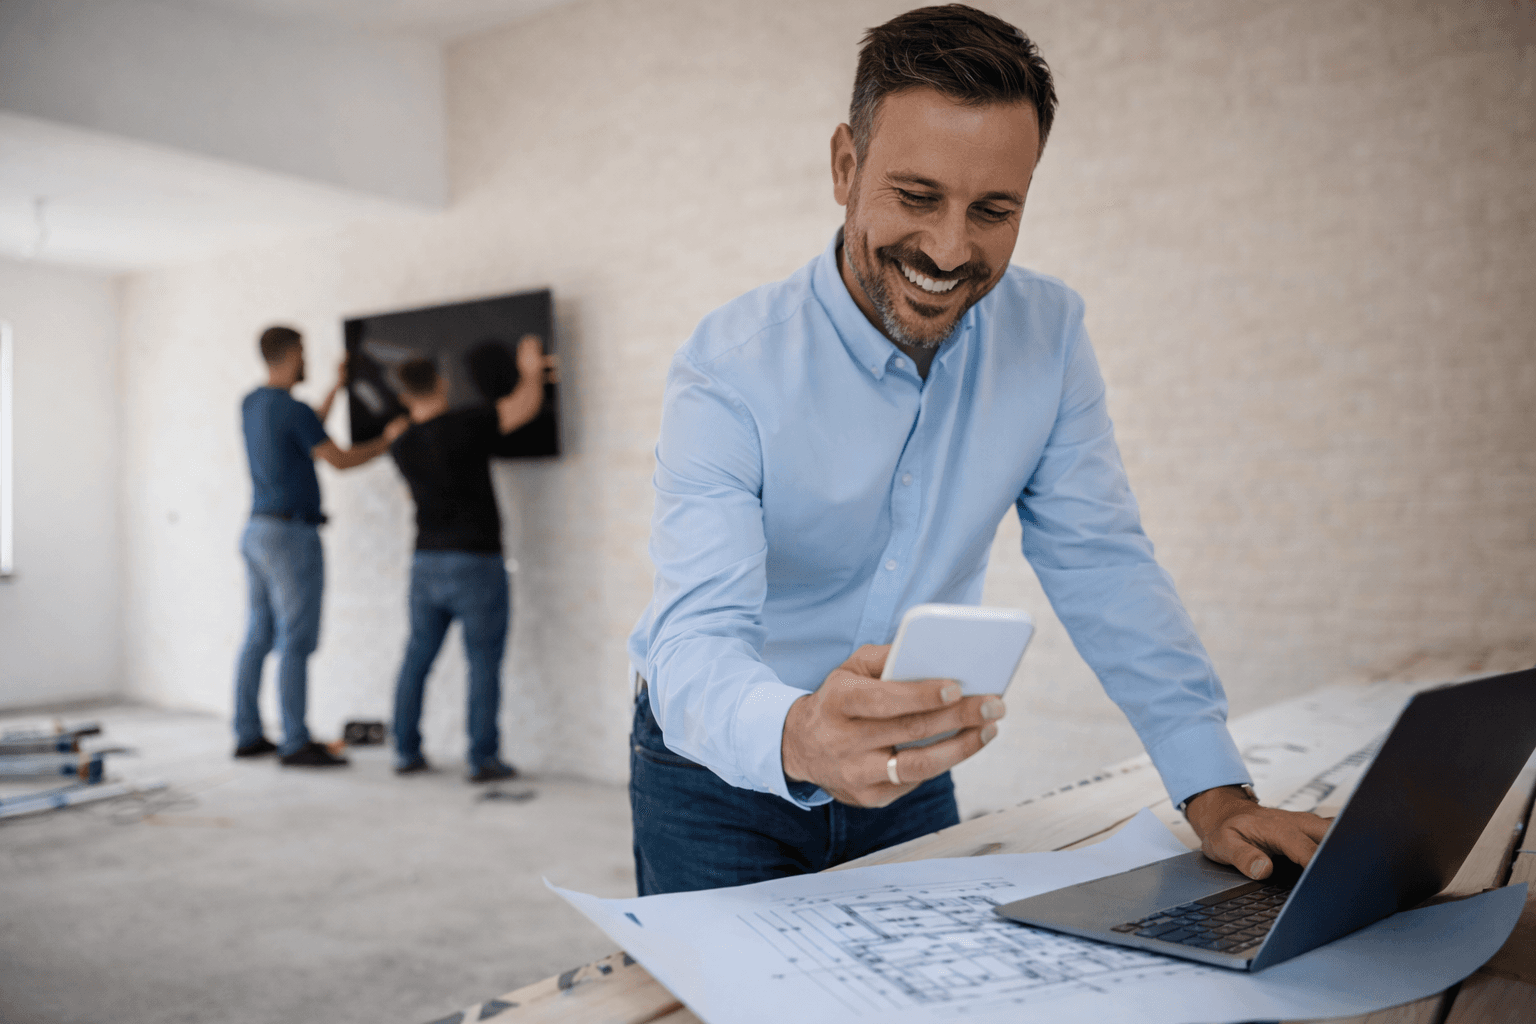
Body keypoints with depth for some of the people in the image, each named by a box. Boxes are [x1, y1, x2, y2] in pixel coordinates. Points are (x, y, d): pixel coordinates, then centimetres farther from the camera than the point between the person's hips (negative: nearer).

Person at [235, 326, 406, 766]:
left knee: (259, 637, 12)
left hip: (257, 532, 9)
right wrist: (389, 440, 2)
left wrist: (337, 388, 29)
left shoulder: (251, 403, 11)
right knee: (297, 642, -6)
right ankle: (296, 743, -3)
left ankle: (248, 735, 17)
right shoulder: (292, 410, -16)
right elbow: (341, 460, -12)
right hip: (291, 535, -9)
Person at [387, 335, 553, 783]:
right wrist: (531, 371, 9)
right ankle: (483, 759, 4)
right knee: (483, 663, 2)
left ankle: (406, 751, 20)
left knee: (417, 658, 14)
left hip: (426, 564, 6)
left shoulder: (401, 447, 5)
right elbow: (524, 407, -10)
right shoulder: (463, 425, -13)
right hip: (476, 563, -5)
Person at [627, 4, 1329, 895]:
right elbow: (694, 636, -32)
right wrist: (799, 737, -55)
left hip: (910, 777, 4)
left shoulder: (1047, 334, -10)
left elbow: (1102, 565, -7)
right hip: (721, 784, -3)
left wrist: (1217, 792, -16)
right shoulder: (731, 372, -23)